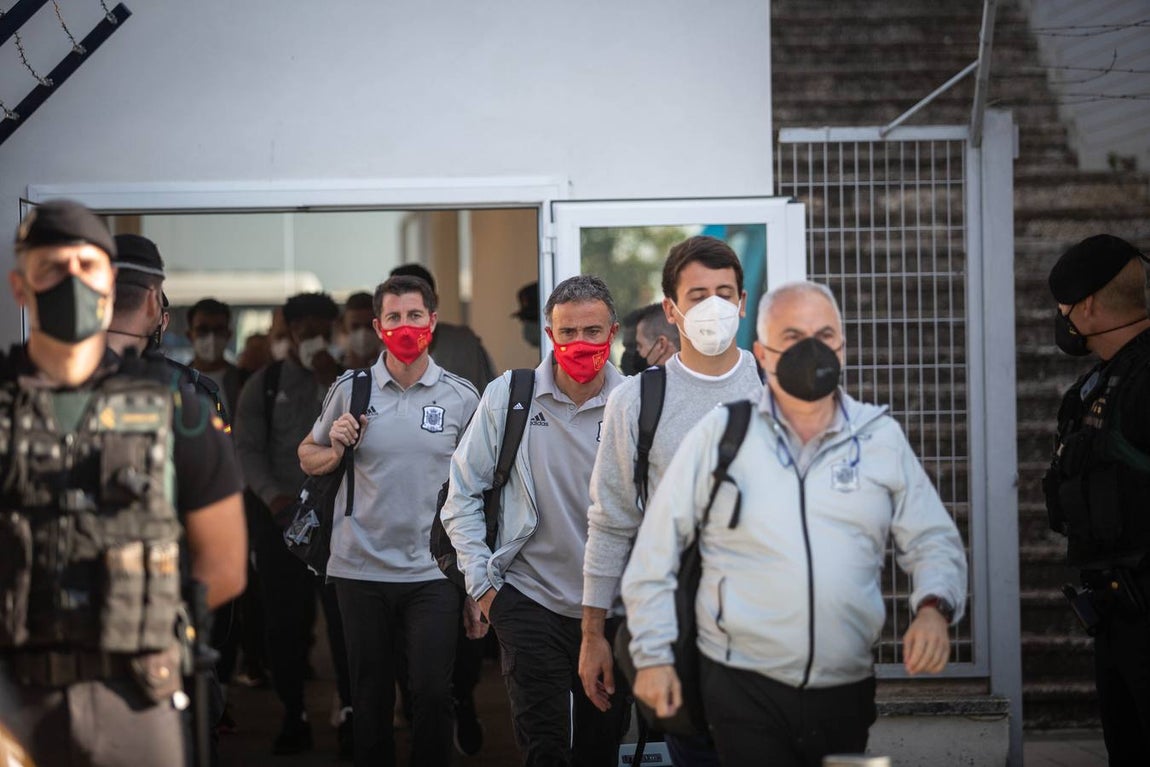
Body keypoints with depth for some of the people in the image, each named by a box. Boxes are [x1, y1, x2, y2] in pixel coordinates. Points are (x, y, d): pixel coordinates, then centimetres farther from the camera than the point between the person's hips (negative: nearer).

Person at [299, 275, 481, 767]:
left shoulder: (461, 397, 2)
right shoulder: (351, 389, 3)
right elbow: (308, 457, 14)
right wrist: (336, 451, -9)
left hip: (432, 572, -1)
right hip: (360, 569, 1)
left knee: (433, 693, -5)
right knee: (370, 698, 9)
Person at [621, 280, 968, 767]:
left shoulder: (881, 438, 7)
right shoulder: (719, 434, -1)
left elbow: (934, 542, 10)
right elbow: (655, 552, 2)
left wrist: (933, 609, -10)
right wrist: (653, 656, 0)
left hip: (848, 691, 3)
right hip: (743, 688, -2)